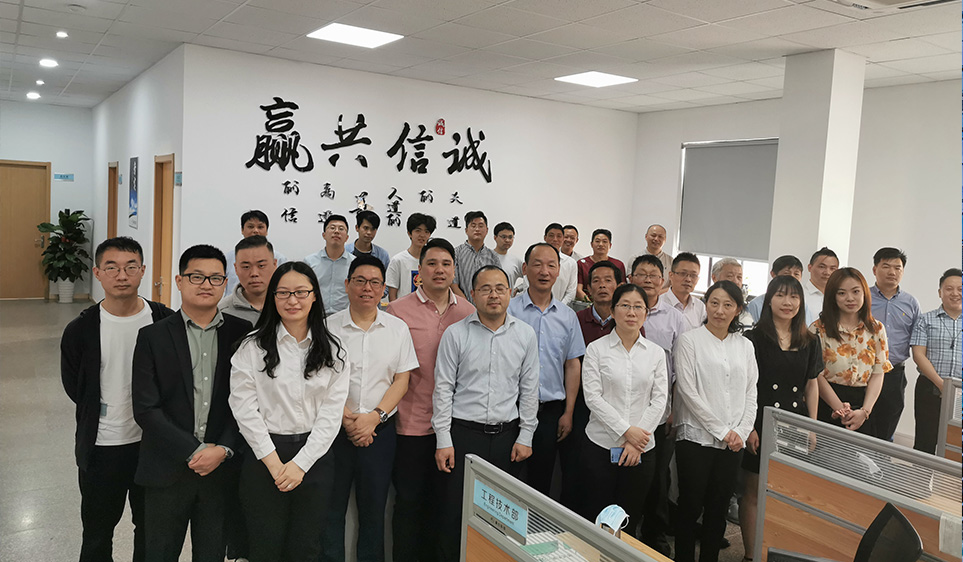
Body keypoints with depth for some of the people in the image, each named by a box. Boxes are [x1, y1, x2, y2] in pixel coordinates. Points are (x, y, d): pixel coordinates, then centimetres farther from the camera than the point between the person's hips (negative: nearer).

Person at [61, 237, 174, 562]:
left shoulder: (166, 322, -10)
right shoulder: (80, 330, -10)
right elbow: (74, 388, 2)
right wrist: (103, 413, 2)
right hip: (101, 446, 0)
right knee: (97, 533, 18)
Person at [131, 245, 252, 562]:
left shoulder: (241, 333, 1)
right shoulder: (153, 337, -2)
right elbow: (145, 408, -8)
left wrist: (223, 450, -12)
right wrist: (195, 452, -13)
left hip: (222, 468, 1)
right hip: (168, 470, -1)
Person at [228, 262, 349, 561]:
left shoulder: (333, 352, 3)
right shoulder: (253, 347, -1)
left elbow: (331, 413, -1)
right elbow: (244, 408, -5)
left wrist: (300, 463, -9)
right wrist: (274, 462, -10)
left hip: (314, 458, 2)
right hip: (264, 455, -1)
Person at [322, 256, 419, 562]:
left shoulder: (398, 329, 3)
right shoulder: (328, 327, -1)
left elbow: (401, 380, 2)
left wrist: (374, 417, -10)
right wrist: (345, 418, -12)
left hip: (380, 430, 1)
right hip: (334, 429, -1)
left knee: (374, 508, 10)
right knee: (331, 506, 7)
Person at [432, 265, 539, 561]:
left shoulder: (525, 334, 4)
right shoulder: (456, 333, -2)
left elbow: (529, 389, 8)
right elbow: (443, 388, -2)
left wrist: (525, 436, 5)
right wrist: (443, 440, -5)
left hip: (507, 435, 2)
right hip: (463, 433, -2)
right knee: (456, 510, 1)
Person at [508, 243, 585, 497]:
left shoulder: (568, 316, 7)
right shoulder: (508, 310, -4)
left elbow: (572, 365, 9)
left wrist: (568, 413, 5)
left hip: (551, 411, 3)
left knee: (542, 481, 11)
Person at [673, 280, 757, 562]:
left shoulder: (745, 346, 11)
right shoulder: (690, 340, -4)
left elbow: (751, 393, 11)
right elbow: (688, 391, -9)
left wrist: (741, 431, -2)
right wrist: (721, 430, -10)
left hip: (732, 442, 4)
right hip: (696, 437, -4)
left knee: (718, 509, 10)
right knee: (691, 507, 2)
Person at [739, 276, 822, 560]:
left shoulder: (809, 342, 8)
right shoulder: (754, 338, -5)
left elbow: (812, 385, 13)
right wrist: (749, 427, -11)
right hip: (762, 423, -4)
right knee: (753, 491, 4)